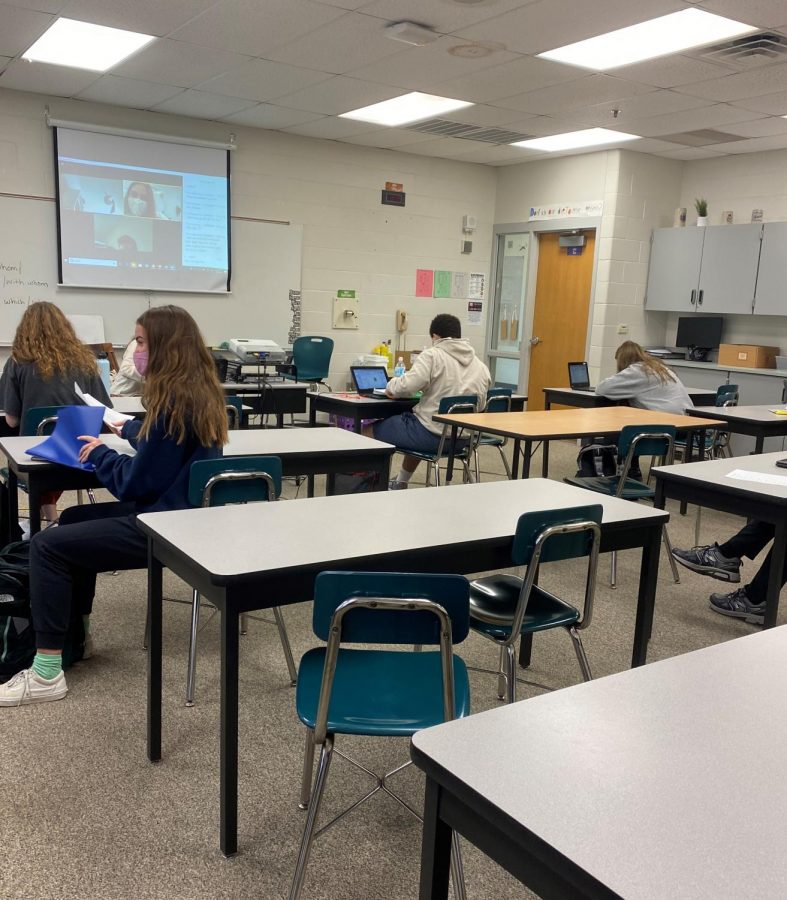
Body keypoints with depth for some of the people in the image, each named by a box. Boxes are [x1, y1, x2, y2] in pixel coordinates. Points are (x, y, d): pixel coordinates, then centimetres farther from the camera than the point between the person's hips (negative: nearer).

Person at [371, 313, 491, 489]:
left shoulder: (432, 355, -10)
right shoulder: (481, 366, 8)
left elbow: (407, 385, -22)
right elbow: (480, 404, 15)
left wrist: (391, 386, -1)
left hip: (432, 435, -7)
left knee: (379, 427, 16)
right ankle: (401, 483, 44)